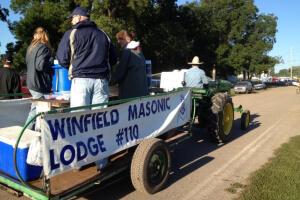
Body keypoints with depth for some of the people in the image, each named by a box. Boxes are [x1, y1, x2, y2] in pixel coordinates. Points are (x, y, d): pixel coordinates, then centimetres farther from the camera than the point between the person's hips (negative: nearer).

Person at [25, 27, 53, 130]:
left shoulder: (30, 47, 16)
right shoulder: (43, 47, -12)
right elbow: (40, 66, -22)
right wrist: (52, 61, -7)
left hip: (31, 83, 9)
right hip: (40, 85, -9)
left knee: (35, 110, 17)